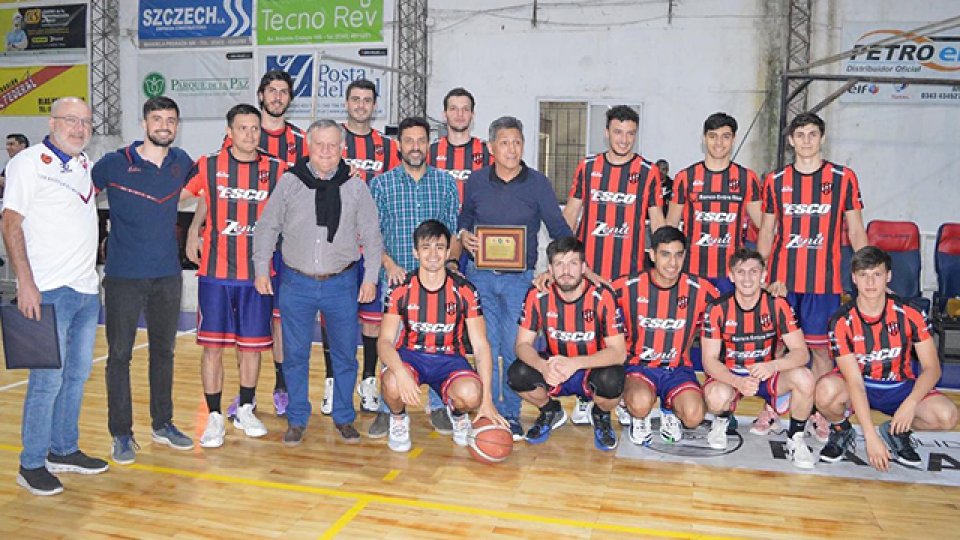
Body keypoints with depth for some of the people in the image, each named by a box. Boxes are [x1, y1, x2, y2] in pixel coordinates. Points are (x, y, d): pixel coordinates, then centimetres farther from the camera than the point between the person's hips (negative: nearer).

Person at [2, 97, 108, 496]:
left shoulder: (85, 165, 14)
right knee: (48, 378, -4)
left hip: (87, 289, 7)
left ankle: (64, 450, 25)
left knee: (77, 374, 13)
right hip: (49, 291, -7)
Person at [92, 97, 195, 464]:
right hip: (123, 277, -3)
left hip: (168, 275, 4)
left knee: (163, 351, 13)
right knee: (119, 355, 2)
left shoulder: (181, 162, 3)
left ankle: (163, 424, 26)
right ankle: (121, 434, 15)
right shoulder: (113, 165, -7)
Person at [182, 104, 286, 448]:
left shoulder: (276, 169, 2)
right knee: (213, 345, 2)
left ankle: (245, 411, 27)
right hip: (215, 272, -1)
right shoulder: (208, 166, 0)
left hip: (258, 273, 1)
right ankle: (214, 418, 15)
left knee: (253, 344, 9)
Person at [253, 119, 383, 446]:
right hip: (297, 284, 0)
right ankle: (297, 420, 23)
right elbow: (267, 228, 7)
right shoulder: (289, 183, 1)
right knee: (295, 355, 7)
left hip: (342, 284, 0)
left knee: (345, 355, 7)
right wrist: (262, 269, 4)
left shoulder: (356, 187, 1)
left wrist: (370, 278, 2)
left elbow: (372, 236, 6)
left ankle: (344, 418, 25)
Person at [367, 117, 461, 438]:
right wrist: (389, 263, -11)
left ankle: (439, 406, 21)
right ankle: (387, 409, 17)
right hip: (397, 277, -1)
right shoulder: (381, 184, 3)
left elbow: (456, 229, 9)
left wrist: (451, 260, -7)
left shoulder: (446, 183, 7)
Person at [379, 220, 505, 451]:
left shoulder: (464, 290, -8)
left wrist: (486, 400, -17)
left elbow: (481, 346, -8)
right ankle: (399, 419, 4)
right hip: (409, 355, 0)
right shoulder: (401, 289, -7)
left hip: (449, 358, 0)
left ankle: (458, 414, 9)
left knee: (471, 394, -32)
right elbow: (385, 341, -12)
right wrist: (400, 372, -36)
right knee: (393, 385, -35)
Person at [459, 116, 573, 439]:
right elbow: (464, 218, 19)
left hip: (520, 278, -1)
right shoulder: (475, 182, 6)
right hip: (480, 275, 2)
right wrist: (463, 235, -3)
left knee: (514, 348, 1)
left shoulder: (538, 184, 1)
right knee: (486, 347, 6)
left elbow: (558, 228, 3)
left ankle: (512, 414, 17)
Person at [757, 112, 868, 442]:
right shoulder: (775, 181, 8)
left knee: (820, 347, 3)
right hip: (781, 279, 1)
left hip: (824, 280, -1)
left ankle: (819, 413, 15)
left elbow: (856, 233, 5)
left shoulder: (843, 178, 3)